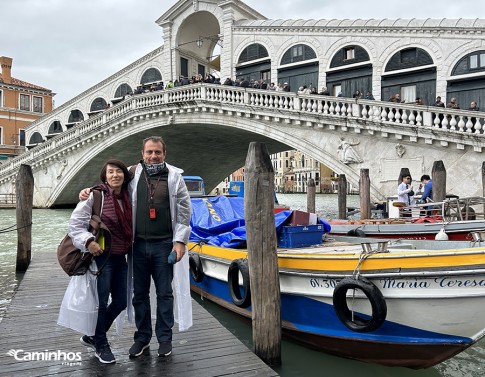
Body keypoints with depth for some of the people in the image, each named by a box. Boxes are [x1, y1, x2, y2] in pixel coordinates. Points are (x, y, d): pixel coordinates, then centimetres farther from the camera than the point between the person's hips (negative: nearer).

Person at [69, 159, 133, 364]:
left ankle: (93, 336, 34)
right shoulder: (96, 196, -12)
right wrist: (88, 241, -26)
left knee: (121, 301, 13)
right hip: (102, 255, -7)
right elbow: (75, 223, -13)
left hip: (121, 256, 7)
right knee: (101, 301, 2)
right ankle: (101, 345, 24)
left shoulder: (128, 197, 5)